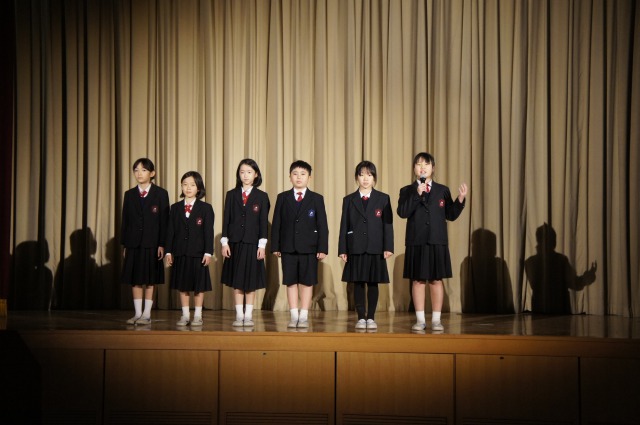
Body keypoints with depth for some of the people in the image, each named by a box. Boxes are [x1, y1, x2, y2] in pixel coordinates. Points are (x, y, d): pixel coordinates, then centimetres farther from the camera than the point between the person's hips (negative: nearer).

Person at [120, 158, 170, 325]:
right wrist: (124, 244, 5)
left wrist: (162, 244, -9)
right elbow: (125, 220, 10)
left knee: (150, 280, 2)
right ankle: (137, 313, 13)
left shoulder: (161, 194, 0)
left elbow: (164, 221, -3)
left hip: (152, 243, -3)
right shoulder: (129, 194, 10)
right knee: (135, 279, 5)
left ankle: (146, 314, 8)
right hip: (134, 243, 3)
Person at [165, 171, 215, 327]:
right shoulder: (175, 208, 7)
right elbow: (170, 230, 7)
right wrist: (169, 251, 2)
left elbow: (209, 232, -4)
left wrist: (208, 252, -10)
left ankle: (197, 316, 14)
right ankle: (185, 315, 18)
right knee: (182, 285, 8)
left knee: (199, 285, 4)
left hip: (198, 253, -3)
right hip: (180, 253, 3)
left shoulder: (206, 208, -1)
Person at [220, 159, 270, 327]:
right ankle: (239, 315, 11)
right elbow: (226, 220, 4)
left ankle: (248, 315, 11)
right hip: (235, 243, 1)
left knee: (251, 281, 3)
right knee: (236, 281, 4)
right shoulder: (231, 195, 6)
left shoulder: (262, 196, 1)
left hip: (252, 243, -1)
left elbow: (264, 222, -1)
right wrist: (225, 242, -1)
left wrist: (262, 245, -6)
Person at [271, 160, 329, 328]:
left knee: (307, 282, 3)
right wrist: (275, 246, 0)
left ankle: (304, 316, 11)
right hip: (288, 248, 1)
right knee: (291, 282, 4)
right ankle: (294, 316, 12)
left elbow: (322, 225, 0)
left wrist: (322, 248, -6)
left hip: (309, 248, -1)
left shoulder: (317, 199, 3)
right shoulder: (282, 198, 7)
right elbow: (276, 224, 6)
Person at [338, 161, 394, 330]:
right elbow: (344, 226, 6)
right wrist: (342, 249, -1)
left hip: (375, 249, -1)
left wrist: (388, 247, -6)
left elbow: (388, 224, 2)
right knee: (358, 284, 3)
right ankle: (361, 318, 10)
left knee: (373, 283, 3)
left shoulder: (383, 199, 5)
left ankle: (371, 317, 11)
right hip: (356, 248, 1)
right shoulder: (349, 200, 8)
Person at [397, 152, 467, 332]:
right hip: (416, 243, -1)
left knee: (436, 280, 3)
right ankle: (420, 320, 11)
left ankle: (436, 320, 10)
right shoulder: (407, 191, 5)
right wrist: (417, 194, -18)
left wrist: (460, 199, -9)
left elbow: (451, 215, 5)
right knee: (418, 280, 3)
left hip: (437, 243, 1)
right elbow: (402, 212, -11)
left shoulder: (443, 190, 9)